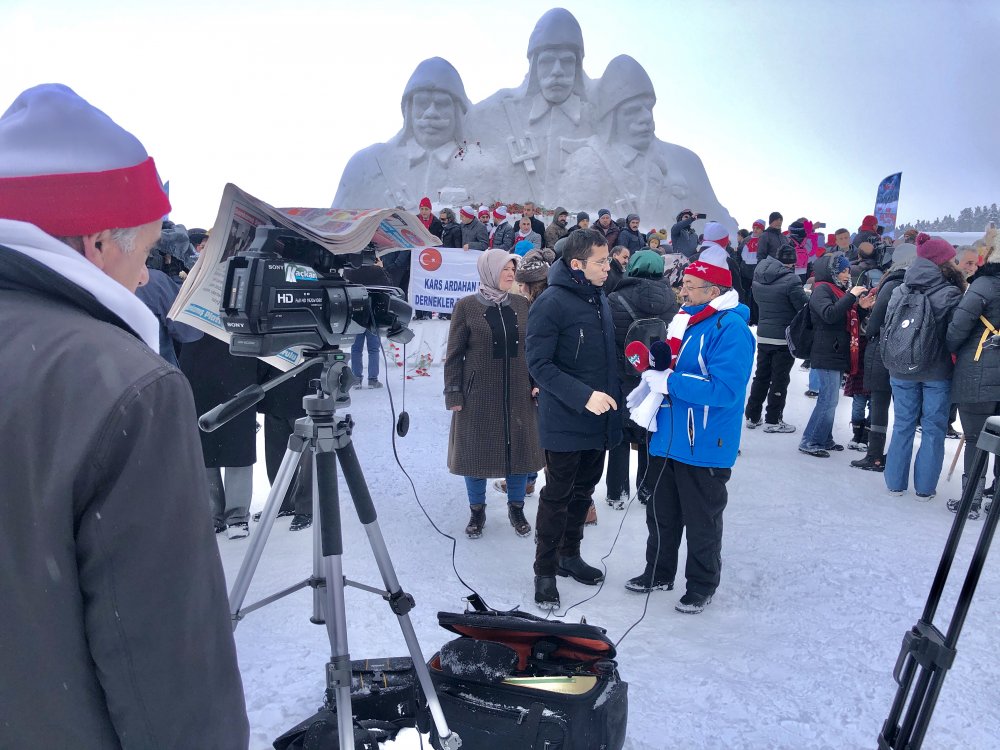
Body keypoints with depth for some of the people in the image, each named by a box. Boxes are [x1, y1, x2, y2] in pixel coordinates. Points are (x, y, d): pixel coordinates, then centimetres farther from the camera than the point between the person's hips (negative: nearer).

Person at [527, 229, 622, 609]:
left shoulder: (599, 298, 9)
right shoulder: (551, 303, -17)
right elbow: (539, 364, -20)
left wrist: (615, 399, 14)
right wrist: (584, 396, -28)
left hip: (599, 420, 8)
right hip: (565, 422, -7)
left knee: (583, 491, 19)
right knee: (557, 496, 4)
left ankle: (569, 555, 36)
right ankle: (545, 571, 18)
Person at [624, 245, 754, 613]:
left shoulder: (730, 329, -19)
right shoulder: (684, 320, 8)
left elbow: (724, 390, -28)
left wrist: (669, 382, -24)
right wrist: (651, 382, -1)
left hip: (705, 446, -8)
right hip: (669, 439, 8)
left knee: (701, 521, 9)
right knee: (661, 512, 20)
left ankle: (702, 585, 28)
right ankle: (659, 572, 38)